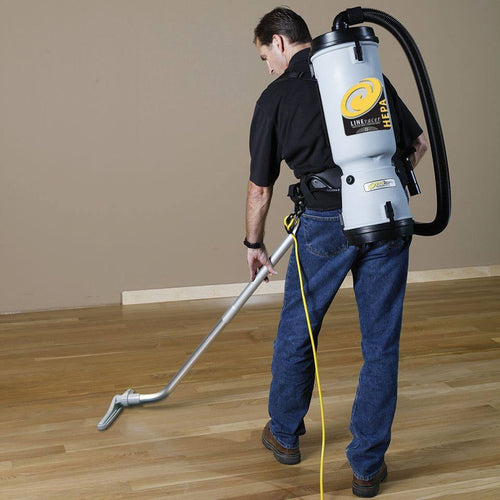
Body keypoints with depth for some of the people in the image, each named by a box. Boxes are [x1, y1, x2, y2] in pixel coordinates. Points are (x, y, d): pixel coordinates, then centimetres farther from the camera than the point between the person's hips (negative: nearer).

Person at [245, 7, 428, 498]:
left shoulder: (276, 96, 3)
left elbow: (260, 186, 8)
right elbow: (418, 142, 13)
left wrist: (254, 243, 23)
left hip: (327, 222, -2)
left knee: (297, 330, 19)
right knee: (381, 343, 10)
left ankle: (285, 433, 37)